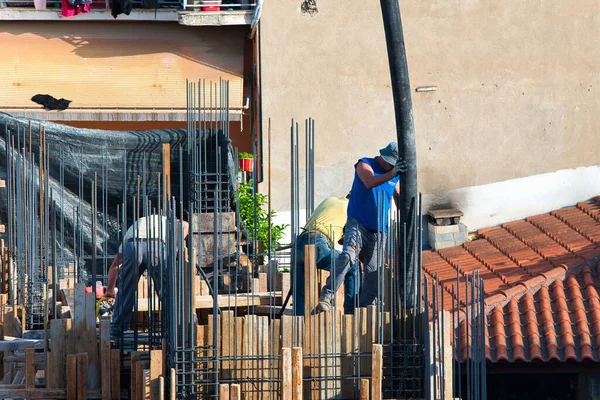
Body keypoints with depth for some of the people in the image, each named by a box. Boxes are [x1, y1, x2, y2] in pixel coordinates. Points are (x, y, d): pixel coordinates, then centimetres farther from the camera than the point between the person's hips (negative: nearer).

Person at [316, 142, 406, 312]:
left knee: (373, 272, 3)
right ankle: (325, 297, -33)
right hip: (357, 224, -6)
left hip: (379, 231, 6)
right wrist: (392, 174, -39)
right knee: (348, 256, -27)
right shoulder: (364, 165, -3)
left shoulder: (396, 177, 13)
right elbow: (369, 183, -25)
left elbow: (400, 202, 20)